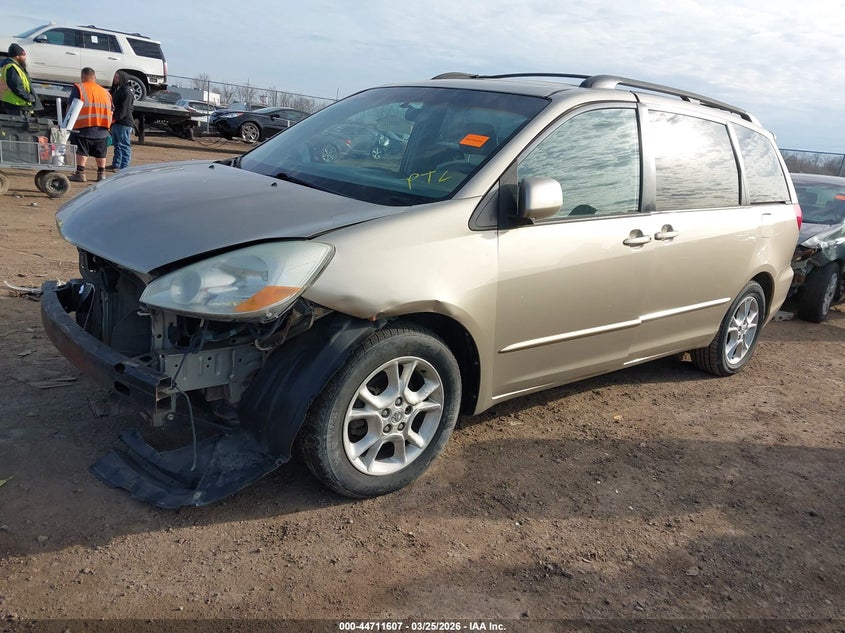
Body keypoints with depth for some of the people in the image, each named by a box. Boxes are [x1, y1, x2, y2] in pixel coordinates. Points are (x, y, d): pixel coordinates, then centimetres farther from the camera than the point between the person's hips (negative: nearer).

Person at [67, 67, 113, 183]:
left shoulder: (79, 88, -2)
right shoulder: (105, 91, 13)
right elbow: (110, 111, 13)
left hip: (83, 127, -4)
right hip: (102, 129, 4)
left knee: (81, 151, -1)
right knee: (101, 153, 13)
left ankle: (80, 173, -6)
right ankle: (101, 174, 17)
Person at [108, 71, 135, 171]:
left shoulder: (127, 92, -11)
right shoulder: (116, 89, 19)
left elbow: (124, 110, -18)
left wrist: (114, 118, -20)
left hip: (124, 122, -10)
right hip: (116, 122, 10)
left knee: (124, 145, -7)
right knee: (116, 145, 15)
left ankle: (124, 167, -7)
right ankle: (116, 164, 23)